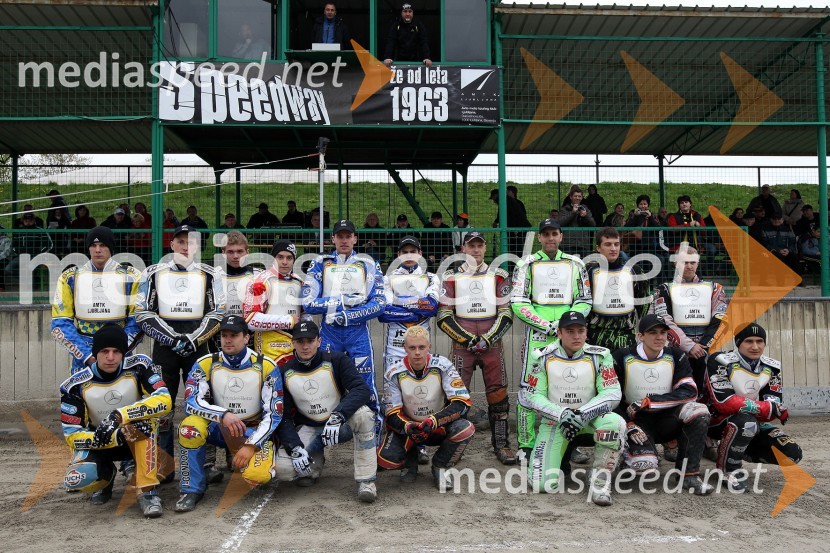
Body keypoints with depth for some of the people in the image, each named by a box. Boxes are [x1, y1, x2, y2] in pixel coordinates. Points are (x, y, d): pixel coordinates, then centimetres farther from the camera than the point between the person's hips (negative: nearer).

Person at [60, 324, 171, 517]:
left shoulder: (137, 367, -17)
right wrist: (116, 437, -33)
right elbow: (72, 436, -17)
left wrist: (120, 416, -40)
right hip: (99, 443, 1)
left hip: (140, 441, -1)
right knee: (75, 480, -28)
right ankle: (106, 474, 9)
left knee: (145, 419, -34)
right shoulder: (76, 385, -17)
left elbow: (164, 400, -29)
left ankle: (147, 491, -26)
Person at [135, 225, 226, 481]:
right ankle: (165, 464, 12)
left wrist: (192, 340, -11)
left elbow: (217, 314, 1)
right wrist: (172, 339, -11)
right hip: (164, 347, 1)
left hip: (198, 346, 0)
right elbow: (143, 314, 1)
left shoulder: (211, 275, 5)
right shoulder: (153, 274, 6)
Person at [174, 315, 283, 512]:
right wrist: (223, 415, -35)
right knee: (191, 427, -31)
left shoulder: (266, 366, -11)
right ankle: (191, 490, -12)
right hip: (218, 428, 1)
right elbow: (191, 402, -18)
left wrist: (251, 446, -21)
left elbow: (274, 413, -12)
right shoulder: (206, 364, -7)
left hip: (254, 432, -1)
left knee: (257, 475, -28)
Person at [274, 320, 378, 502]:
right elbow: (283, 417, -5)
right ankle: (316, 460, 12)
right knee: (282, 468, -24)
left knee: (363, 413, -35)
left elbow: (363, 389, -25)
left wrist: (337, 417, -40)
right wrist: (295, 448, -21)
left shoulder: (336, 361, -11)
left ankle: (366, 481, -24)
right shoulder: (284, 373, -4)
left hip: (341, 425, -2)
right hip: (308, 429, 2)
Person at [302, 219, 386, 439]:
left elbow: (379, 303, -3)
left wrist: (347, 315, -12)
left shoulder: (368, 264, 7)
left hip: (358, 332, -1)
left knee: (365, 385, -2)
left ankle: (375, 432, 13)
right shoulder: (320, 264, 9)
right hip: (329, 332, 1)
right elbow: (308, 302, -3)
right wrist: (343, 301, -10)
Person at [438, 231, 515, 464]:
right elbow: (444, 316, 0)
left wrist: (487, 340, -9)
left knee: (498, 395, 0)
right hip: (461, 345, -1)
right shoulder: (451, 277, 5)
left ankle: (501, 445, 11)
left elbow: (506, 314, 4)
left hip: (492, 345, 1)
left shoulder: (498, 276, 8)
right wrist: (468, 340, -10)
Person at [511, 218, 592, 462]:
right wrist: (546, 325, -11)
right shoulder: (527, 264, 4)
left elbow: (585, 301, 11)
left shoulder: (575, 264, 12)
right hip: (537, 334, -3)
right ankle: (526, 444, 4)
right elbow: (518, 303, -3)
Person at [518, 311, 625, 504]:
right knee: (543, 485, -13)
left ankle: (600, 482, -15)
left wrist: (582, 414, -25)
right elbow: (533, 396, -6)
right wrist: (561, 414, -23)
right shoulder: (543, 357, -6)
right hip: (554, 421, 0)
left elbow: (613, 393, -12)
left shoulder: (599, 356, -6)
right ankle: (559, 461, 24)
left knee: (614, 422, -35)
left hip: (590, 418, 0)